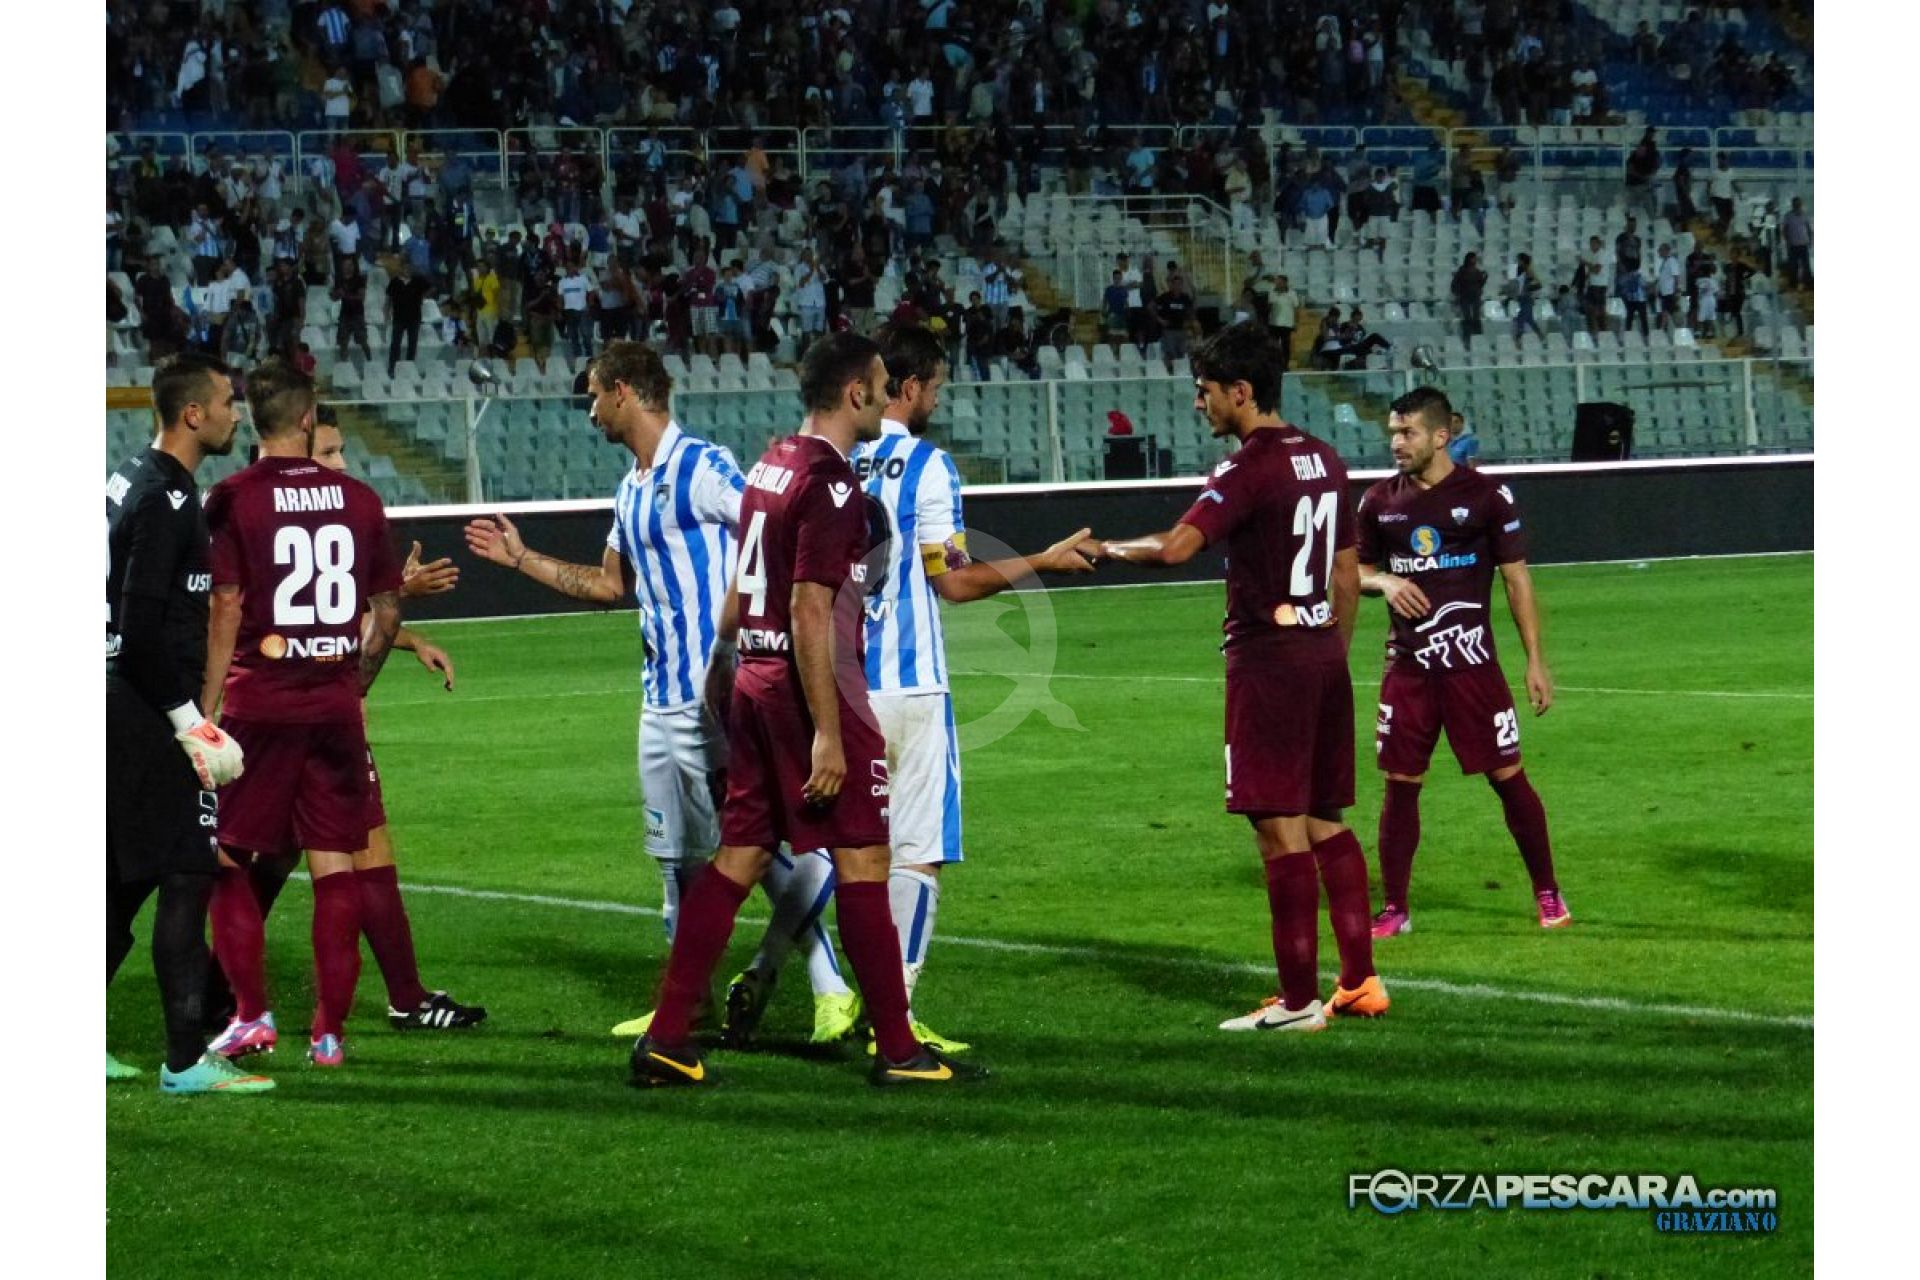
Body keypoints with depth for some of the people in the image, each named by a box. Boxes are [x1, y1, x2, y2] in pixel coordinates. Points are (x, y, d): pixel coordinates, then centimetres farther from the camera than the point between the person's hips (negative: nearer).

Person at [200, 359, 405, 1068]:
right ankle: (330, 1031, 5)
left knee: (225, 860, 9)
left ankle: (252, 1014, 3)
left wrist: (205, 709, -3)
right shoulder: (359, 498, 4)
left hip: (258, 708, -3)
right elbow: (387, 611, 10)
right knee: (335, 869, 5)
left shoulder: (233, 498, -6)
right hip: (336, 709, 3)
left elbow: (226, 611, -8)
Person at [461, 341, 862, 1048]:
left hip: (717, 694, -9)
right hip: (663, 695, 9)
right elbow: (609, 584, 29)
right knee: (678, 856, 13)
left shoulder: (703, 468, -12)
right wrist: (521, 558, 31)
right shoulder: (632, 490, 17)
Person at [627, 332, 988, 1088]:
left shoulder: (771, 466, 12)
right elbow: (810, 613, -21)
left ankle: (665, 1040, 8)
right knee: (863, 861, -2)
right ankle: (897, 1051, 2)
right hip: (813, 688, -9)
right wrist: (827, 733, -21)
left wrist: (722, 667, 32)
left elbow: (740, 588, 21)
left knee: (739, 857, 10)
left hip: (755, 680, 9)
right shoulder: (831, 486, -16)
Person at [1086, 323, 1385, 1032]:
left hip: (1267, 659, -8)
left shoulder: (1250, 468, -14)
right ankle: (1360, 982, 15)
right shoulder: (1324, 460, 13)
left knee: (1281, 829, -5)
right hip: (1324, 655, 9)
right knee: (1327, 823, 14)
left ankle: (1298, 1000, -3)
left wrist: (1113, 549, -8)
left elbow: (1176, 546, -26)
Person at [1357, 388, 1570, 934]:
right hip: (1408, 667, 3)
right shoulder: (1381, 500, 7)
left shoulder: (1486, 495, -3)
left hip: (1471, 663, -3)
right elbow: (1358, 570, 18)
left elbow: (1517, 578, 0)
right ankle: (1393, 910, 11)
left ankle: (1548, 894, 14)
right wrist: (1384, 582, -6)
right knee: (1400, 785, 2)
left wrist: (1536, 660, -3)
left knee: (1508, 777, 0)